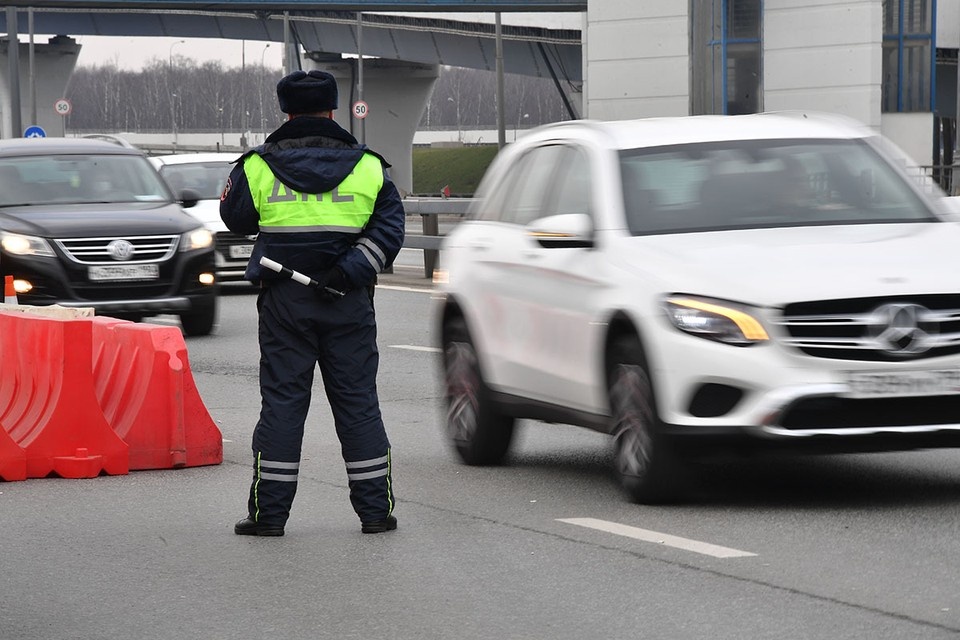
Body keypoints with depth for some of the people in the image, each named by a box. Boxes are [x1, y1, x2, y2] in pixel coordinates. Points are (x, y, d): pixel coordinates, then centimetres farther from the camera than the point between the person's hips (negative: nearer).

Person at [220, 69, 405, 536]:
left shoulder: (258, 167, 1)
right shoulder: (367, 167, 3)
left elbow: (235, 219, 12)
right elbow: (389, 228, -4)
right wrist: (349, 272, -11)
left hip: (284, 301, 0)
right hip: (348, 304, 1)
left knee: (282, 401, 3)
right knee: (357, 401, 6)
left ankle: (269, 511, 3)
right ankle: (375, 509, 7)